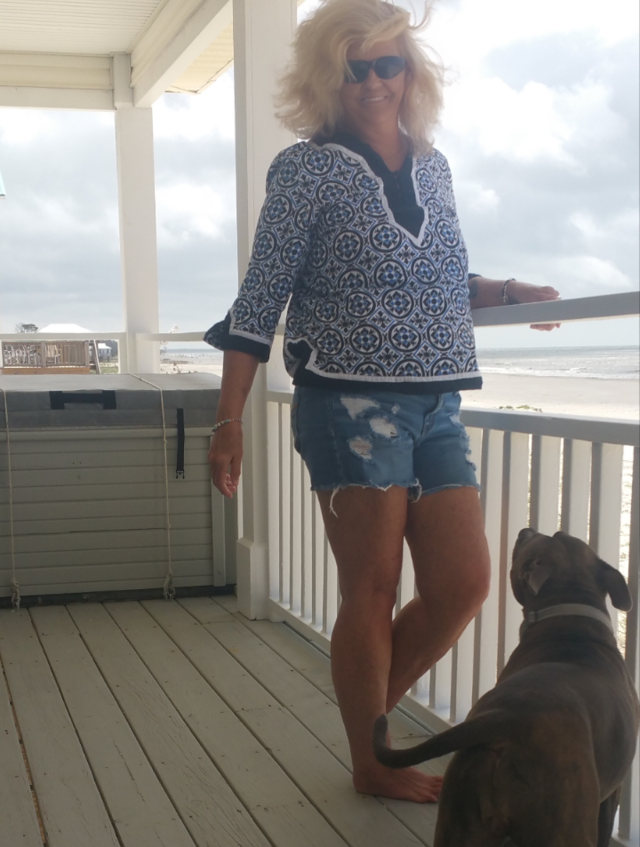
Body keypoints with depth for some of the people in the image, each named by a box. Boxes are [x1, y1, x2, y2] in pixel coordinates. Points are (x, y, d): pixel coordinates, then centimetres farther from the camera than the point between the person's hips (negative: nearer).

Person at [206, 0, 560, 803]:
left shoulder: (433, 167, 14)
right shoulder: (306, 170, -3)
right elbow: (259, 302, -6)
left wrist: (506, 291, 7)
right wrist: (229, 421, -10)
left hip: (436, 407, 6)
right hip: (352, 403, -6)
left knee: (462, 584, 5)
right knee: (373, 591, 1)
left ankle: (369, 709, 29)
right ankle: (372, 764, 21)